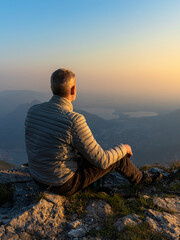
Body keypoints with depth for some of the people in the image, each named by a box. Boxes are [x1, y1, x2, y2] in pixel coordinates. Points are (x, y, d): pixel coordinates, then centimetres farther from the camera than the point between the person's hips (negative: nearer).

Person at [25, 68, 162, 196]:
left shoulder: (33, 111, -8)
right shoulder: (74, 120, -30)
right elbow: (102, 162, -22)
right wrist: (123, 148, -1)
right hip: (65, 185, -7)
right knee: (117, 157, 7)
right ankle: (139, 178, 39)